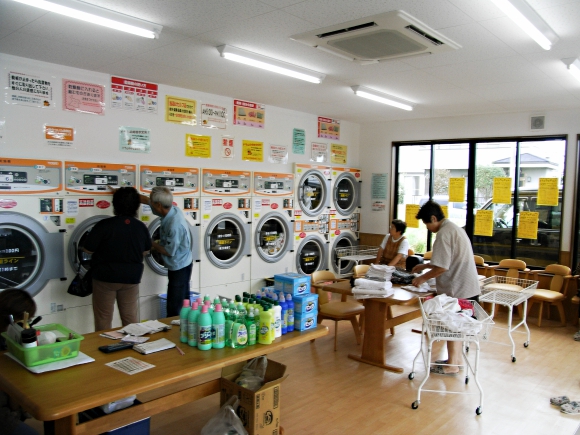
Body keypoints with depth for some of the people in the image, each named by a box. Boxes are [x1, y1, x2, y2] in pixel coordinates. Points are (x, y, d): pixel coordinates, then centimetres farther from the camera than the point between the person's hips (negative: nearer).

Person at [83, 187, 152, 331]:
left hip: (105, 277, -3)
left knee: (104, 319, 12)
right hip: (131, 277, 3)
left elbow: (88, 250, -10)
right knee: (131, 318, 14)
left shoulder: (104, 225, -17)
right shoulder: (141, 227, -6)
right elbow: (146, 251, 7)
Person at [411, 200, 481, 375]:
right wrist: (425, 265, 21)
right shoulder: (454, 228, 12)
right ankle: (457, 357, 32)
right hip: (466, 287, 10)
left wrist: (423, 278, -11)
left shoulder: (444, 233, -20)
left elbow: (442, 267, -24)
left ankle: (452, 365, 15)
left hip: (457, 289, -10)